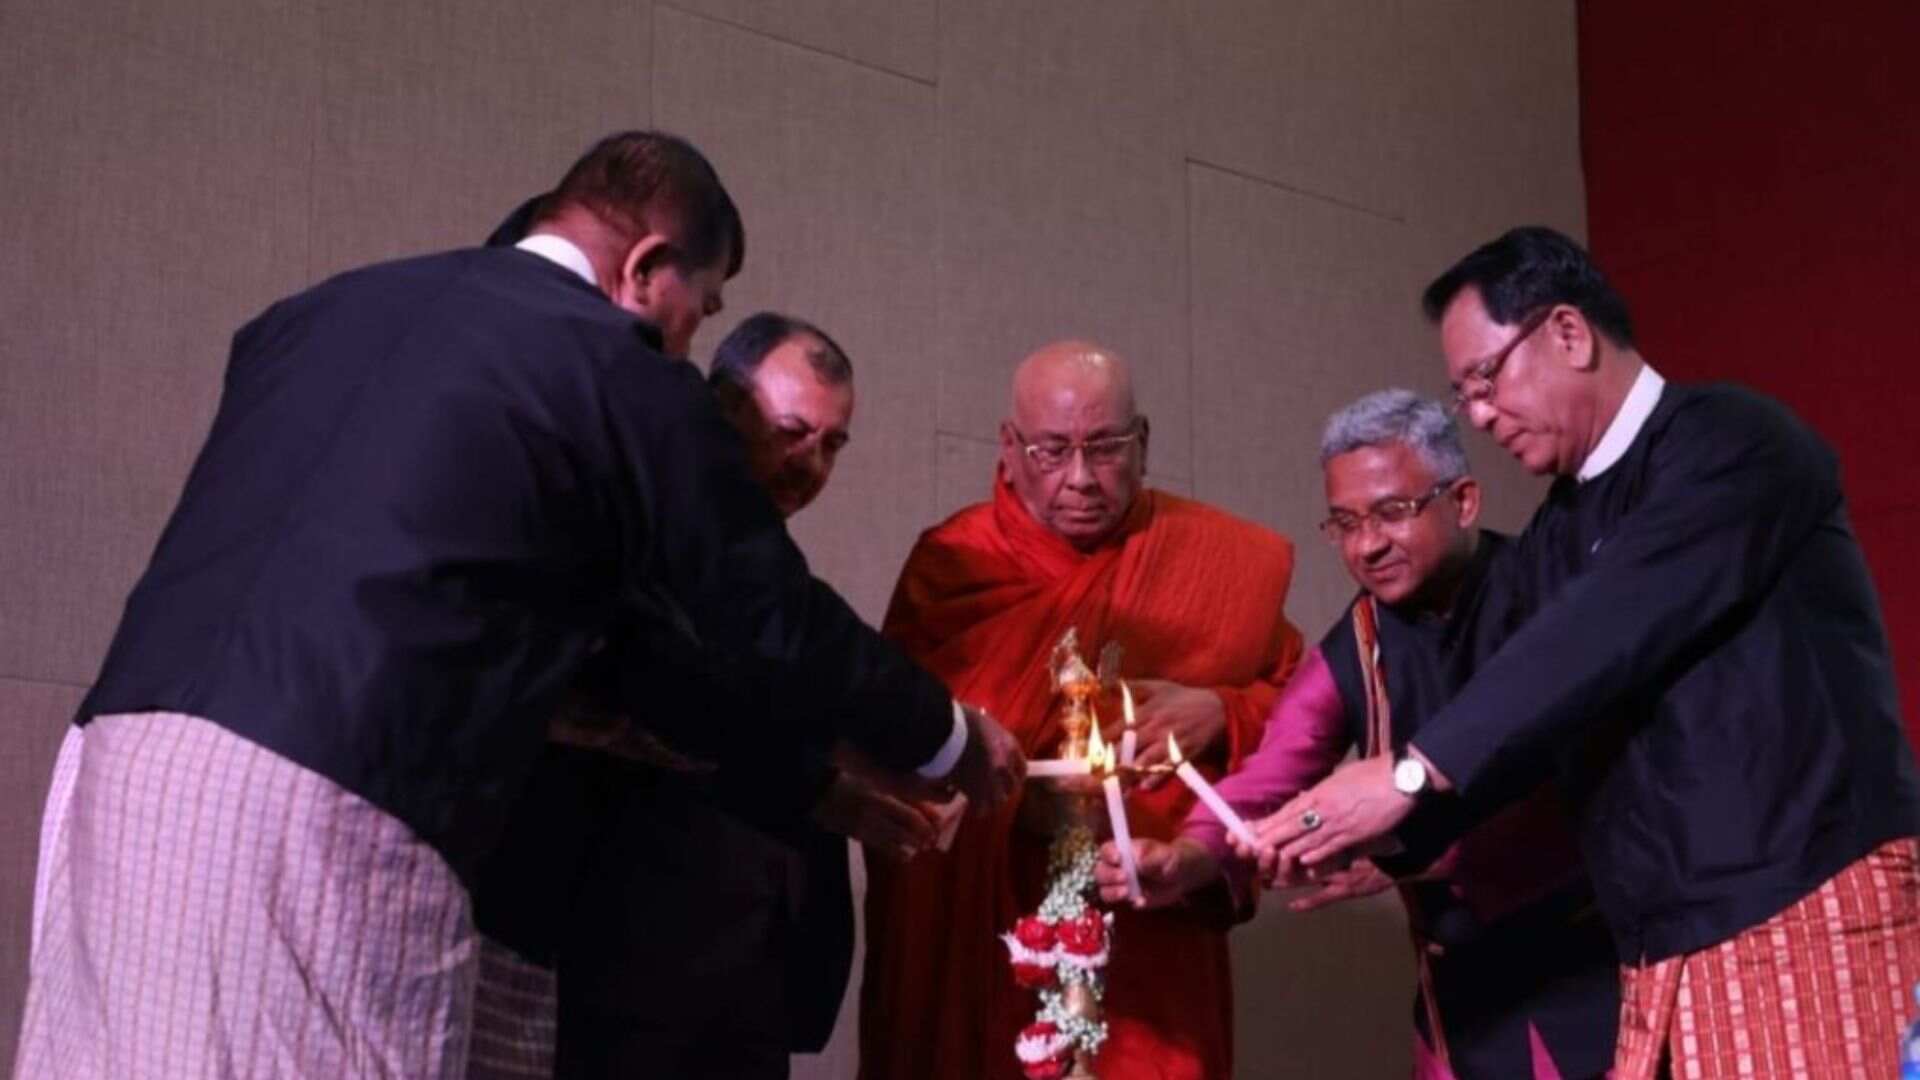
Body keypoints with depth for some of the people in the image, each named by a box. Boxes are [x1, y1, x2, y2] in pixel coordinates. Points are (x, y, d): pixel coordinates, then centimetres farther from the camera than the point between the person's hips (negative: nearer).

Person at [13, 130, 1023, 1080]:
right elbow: (779, 626, 11)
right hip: (333, 803, -7)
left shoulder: (323, 306, 22)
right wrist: (952, 738, 29)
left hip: (124, 750, 7)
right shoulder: (629, 375, 3)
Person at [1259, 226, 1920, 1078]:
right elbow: (1524, 719, 15)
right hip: (1667, 957, 7)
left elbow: (1609, 632, -21)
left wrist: (1411, 775, -23)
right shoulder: (1551, 541, 15)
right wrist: (1382, 843, 2)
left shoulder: (1730, 441, -9)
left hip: (1811, 912, -7)